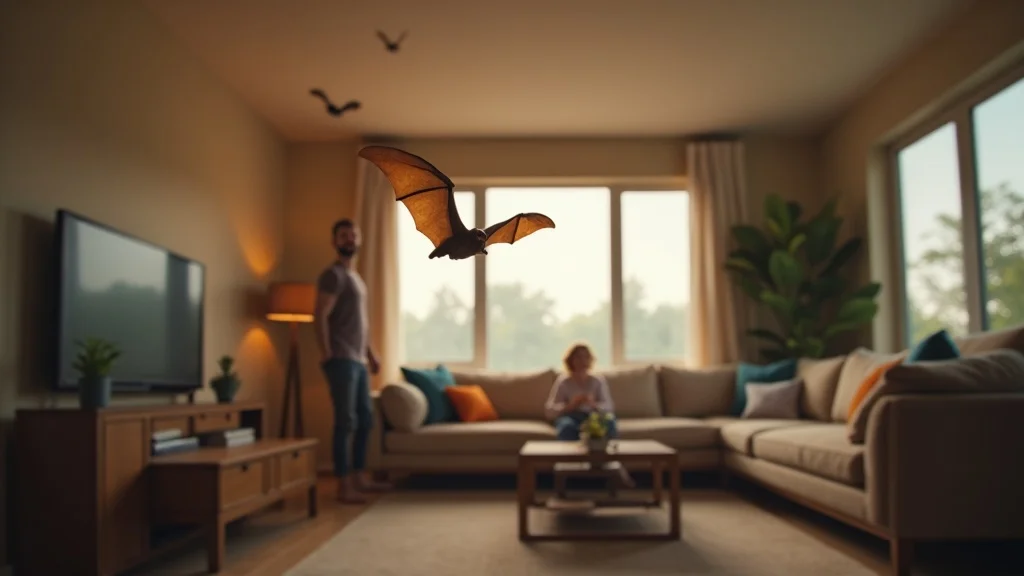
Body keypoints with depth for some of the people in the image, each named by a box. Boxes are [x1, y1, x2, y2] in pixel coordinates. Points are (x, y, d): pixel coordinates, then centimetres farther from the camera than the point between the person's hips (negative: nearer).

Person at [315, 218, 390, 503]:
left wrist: (370, 353, 21)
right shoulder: (333, 274, -8)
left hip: (358, 360, 10)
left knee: (365, 419, 13)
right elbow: (320, 317, -16)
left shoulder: (356, 276, 21)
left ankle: (360, 478, 23)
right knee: (346, 421, -8)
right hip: (342, 360, -9)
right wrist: (327, 355, -20)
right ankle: (344, 485, -2)